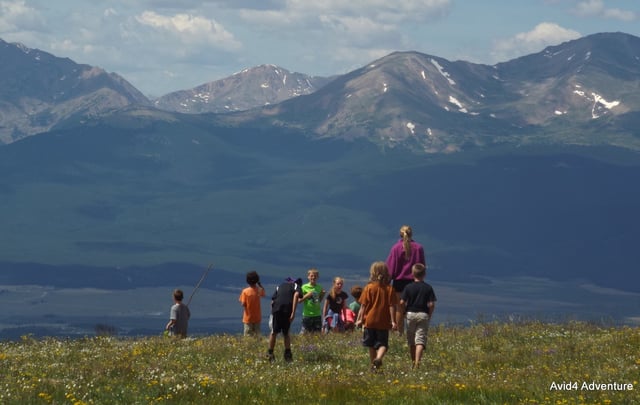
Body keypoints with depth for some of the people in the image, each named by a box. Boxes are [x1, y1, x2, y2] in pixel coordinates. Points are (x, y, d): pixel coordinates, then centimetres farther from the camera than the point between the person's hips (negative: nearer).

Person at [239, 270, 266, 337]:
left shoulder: (245, 291, -15)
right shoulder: (259, 290, -6)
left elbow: (243, 304, -15)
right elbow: (263, 293, 19)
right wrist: (259, 284, 12)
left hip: (248, 318, -3)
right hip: (257, 317, 3)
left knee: (248, 335, 3)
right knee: (257, 335, 10)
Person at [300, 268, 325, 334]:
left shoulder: (319, 287, 8)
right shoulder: (304, 287, -3)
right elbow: (299, 300, -3)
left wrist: (322, 295, 0)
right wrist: (307, 296, -17)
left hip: (317, 314, 4)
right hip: (307, 314, -4)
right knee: (305, 333, -5)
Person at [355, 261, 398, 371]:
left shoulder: (368, 288, -4)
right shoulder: (390, 289, -3)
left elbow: (363, 305, -4)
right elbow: (392, 306, -5)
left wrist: (359, 319, 1)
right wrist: (393, 321, -3)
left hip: (370, 320, 0)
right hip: (384, 322, 0)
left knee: (371, 345, 14)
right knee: (382, 344, 2)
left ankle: (373, 364, 21)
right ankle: (379, 358, -26)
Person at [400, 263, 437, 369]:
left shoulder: (408, 287, -2)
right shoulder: (428, 288, -1)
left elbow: (402, 303, -6)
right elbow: (431, 304, -6)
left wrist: (406, 311, 12)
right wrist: (429, 315, 9)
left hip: (411, 314, 1)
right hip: (423, 315, -1)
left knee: (411, 341, 13)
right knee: (420, 340, -5)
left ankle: (413, 362, 22)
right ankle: (417, 361, -21)